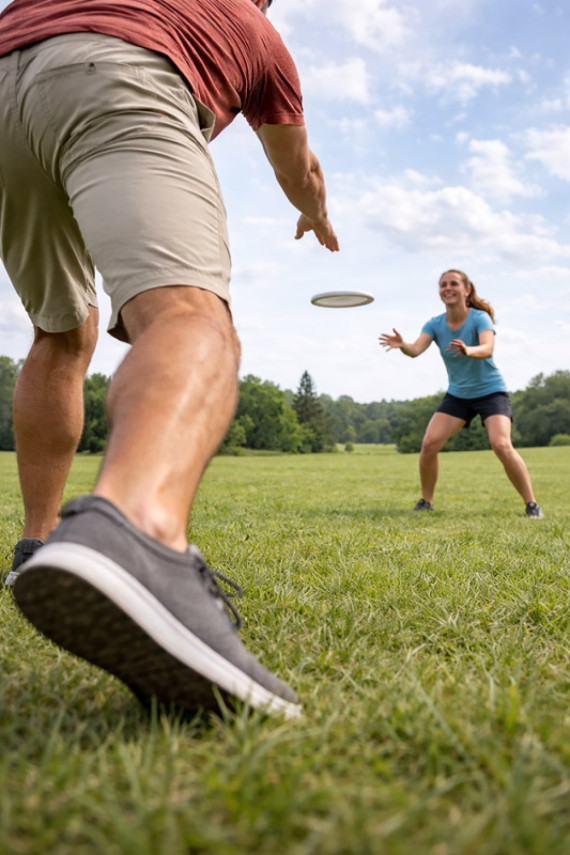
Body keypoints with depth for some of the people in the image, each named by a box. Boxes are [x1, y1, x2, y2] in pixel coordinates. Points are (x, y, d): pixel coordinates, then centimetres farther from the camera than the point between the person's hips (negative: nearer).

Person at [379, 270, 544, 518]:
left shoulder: (480, 318, -17)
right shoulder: (435, 324, -7)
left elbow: (487, 349, -36)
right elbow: (416, 349, -24)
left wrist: (469, 350, -58)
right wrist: (402, 346, -47)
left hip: (491, 392, -3)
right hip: (457, 395, 4)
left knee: (501, 445, -23)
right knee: (429, 443, -12)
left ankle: (531, 504, -6)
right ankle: (426, 502, 7)